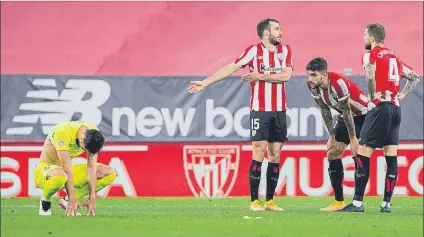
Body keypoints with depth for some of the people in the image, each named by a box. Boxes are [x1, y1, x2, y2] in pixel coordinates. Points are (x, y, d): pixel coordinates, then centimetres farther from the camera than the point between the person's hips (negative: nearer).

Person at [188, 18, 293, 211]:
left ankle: (270, 200, 9)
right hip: (259, 109, -4)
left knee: (275, 155, 4)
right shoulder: (254, 51, -4)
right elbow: (230, 68, -5)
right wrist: (205, 83, -9)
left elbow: (286, 75, -6)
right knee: (259, 153, -8)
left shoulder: (285, 50, 6)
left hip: (279, 110, 4)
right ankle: (254, 200, -4)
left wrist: (260, 76, -13)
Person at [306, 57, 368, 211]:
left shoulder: (339, 83, -34)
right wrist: (332, 136, 0)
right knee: (332, 153, 2)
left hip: (363, 115, -8)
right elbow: (325, 110, -1)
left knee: (357, 155, -18)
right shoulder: (312, 86, -12)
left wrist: (353, 139, -19)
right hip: (346, 116, 8)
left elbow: (347, 112, -26)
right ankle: (339, 201, 7)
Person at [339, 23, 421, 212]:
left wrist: (373, 96, -14)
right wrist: (401, 95, 16)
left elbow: (371, 75, -26)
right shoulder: (393, 57, 18)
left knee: (363, 154, -5)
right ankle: (386, 203, 6)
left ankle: (357, 203, -8)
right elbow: (415, 77, 23)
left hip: (379, 107, -8)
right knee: (391, 156, 6)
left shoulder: (370, 55, -5)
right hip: (395, 108, 8)